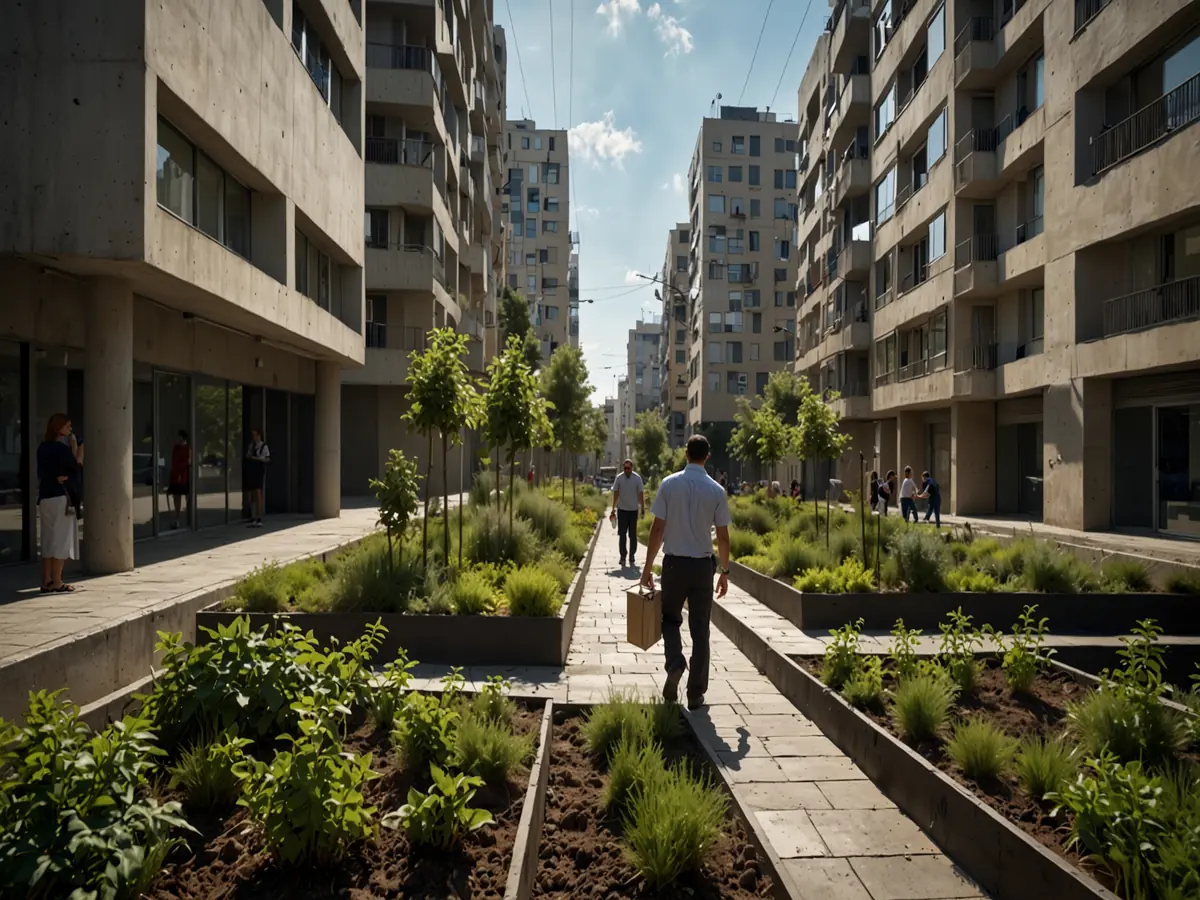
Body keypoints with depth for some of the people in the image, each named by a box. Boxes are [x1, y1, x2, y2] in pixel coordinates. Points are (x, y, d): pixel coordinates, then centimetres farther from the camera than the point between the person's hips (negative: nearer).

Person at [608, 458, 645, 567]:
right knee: (622, 535, 2)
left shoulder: (637, 478, -6)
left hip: (633, 510, 0)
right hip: (622, 509, 0)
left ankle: (632, 558, 15)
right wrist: (613, 509, 3)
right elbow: (616, 494, 2)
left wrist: (643, 508, -5)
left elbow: (641, 493, -3)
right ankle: (623, 557, 7)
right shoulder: (619, 478, -3)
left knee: (633, 535, 6)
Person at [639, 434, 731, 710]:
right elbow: (723, 537, -1)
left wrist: (648, 567, 1)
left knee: (670, 618, 19)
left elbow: (657, 529, -7)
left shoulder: (669, 484, -6)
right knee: (700, 629, 10)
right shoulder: (716, 490, -4)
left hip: (674, 563, 0)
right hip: (703, 565, 1)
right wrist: (725, 571, 11)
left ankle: (674, 663, -7)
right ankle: (696, 694, 15)